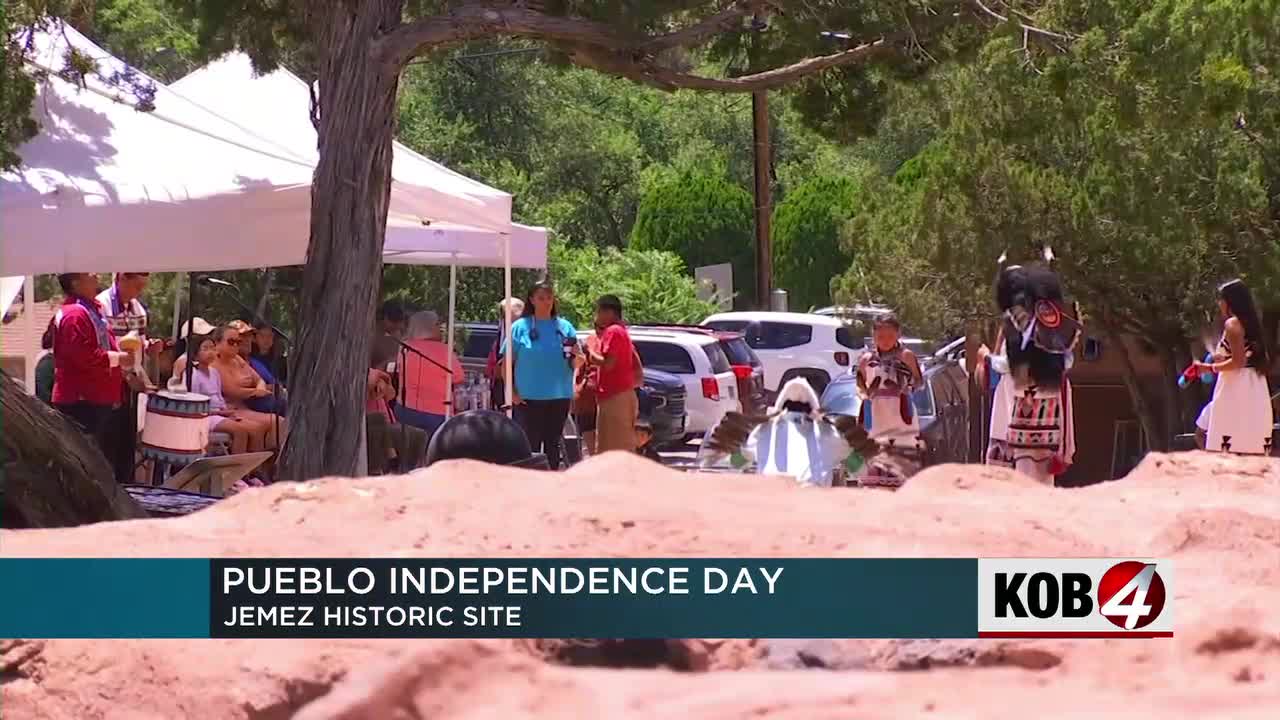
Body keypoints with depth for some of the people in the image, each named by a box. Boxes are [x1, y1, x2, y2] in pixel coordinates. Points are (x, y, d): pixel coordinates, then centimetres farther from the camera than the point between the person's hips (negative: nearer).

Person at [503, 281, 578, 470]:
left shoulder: (564, 327, 6)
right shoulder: (520, 327, 0)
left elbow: (575, 366, 8)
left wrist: (574, 355, -15)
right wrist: (512, 392, -8)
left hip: (559, 397, 3)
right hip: (528, 398, -3)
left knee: (553, 444, 9)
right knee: (531, 445, -1)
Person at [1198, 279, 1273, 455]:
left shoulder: (1232, 323, -8)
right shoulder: (1250, 323, 17)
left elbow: (1238, 361, -18)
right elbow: (1264, 360, 19)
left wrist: (1210, 367, -6)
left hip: (1235, 390, -9)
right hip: (1254, 391, 9)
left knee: (1230, 450, -13)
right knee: (1253, 452, 7)